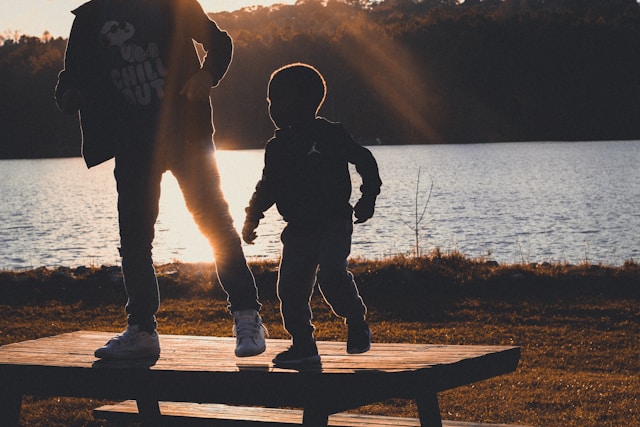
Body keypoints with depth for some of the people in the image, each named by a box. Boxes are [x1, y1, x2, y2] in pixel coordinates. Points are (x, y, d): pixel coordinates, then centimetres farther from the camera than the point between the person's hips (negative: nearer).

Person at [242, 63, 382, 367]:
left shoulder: (330, 134, -6)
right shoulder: (277, 147, 10)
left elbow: (364, 161, 0)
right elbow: (268, 187, 20)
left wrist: (367, 199, -7)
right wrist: (252, 217, 9)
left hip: (333, 223, -6)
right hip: (298, 229, 6)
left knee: (331, 274, -24)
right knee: (290, 287, -1)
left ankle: (357, 324, -2)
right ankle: (303, 346, 10)